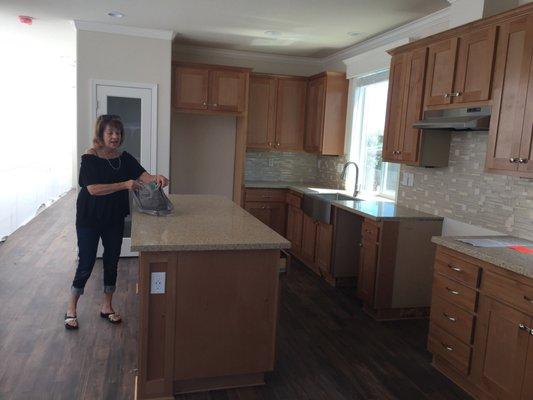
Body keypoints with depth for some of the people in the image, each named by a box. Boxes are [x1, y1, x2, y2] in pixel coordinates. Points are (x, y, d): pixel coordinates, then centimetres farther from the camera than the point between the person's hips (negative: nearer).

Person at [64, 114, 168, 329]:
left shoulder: (125, 158, 2)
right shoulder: (90, 158, -13)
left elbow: (143, 176, -8)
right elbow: (93, 189, -23)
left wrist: (156, 178, -31)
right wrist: (125, 185, -31)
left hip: (115, 218, 5)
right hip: (90, 218, -5)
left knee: (112, 261, 11)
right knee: (86, 263, 2)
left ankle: (107, 307, 27)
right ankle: (71, 309, 21)